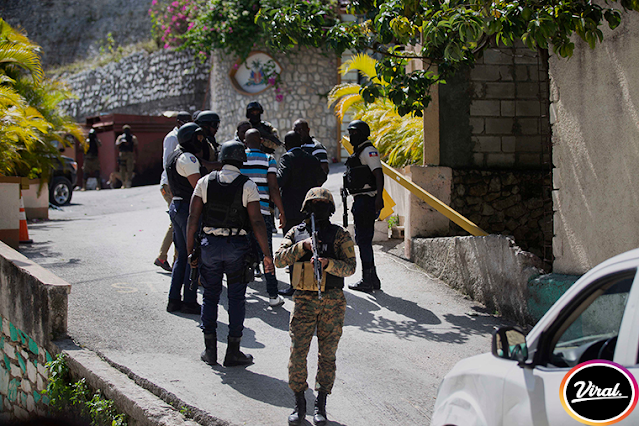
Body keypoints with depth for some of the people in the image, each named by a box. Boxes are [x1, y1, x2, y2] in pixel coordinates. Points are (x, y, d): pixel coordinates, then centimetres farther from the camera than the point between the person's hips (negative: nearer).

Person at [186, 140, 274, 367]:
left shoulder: (205, 182, 0)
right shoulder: (247, 185, -7)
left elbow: (193, 218, -1)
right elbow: (256, 222, -10)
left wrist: (190, 251, 6)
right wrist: (267, 254, -5)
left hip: (210, 244, 2)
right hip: (237, 246, -2)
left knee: (210, 296, 13)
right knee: (236, 297, 8)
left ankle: (210, 350, 16)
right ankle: (233, 352, 11)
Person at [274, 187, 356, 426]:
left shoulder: (340, 235, 4)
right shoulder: (296, 233, 10)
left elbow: (350, 267, -4)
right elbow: (279, 259, -1)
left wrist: (327, 263, -21)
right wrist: (303, 246, -13)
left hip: (332, 302, -1)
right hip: (304, 301, 1)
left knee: (327, 354, 4)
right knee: (297, 353, -2)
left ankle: (321, 405, 16)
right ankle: (299, 404, 11)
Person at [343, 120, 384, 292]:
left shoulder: (368, 151, -10)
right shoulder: (358, 152, 21)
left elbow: (378, 175, -20)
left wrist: (378, 198, -30)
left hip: (367, 200, -11)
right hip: (360, 201, 11)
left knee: (363, 239, -9)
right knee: (362, 239, 13)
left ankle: (368, 280, -5)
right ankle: (372, 279, 19)